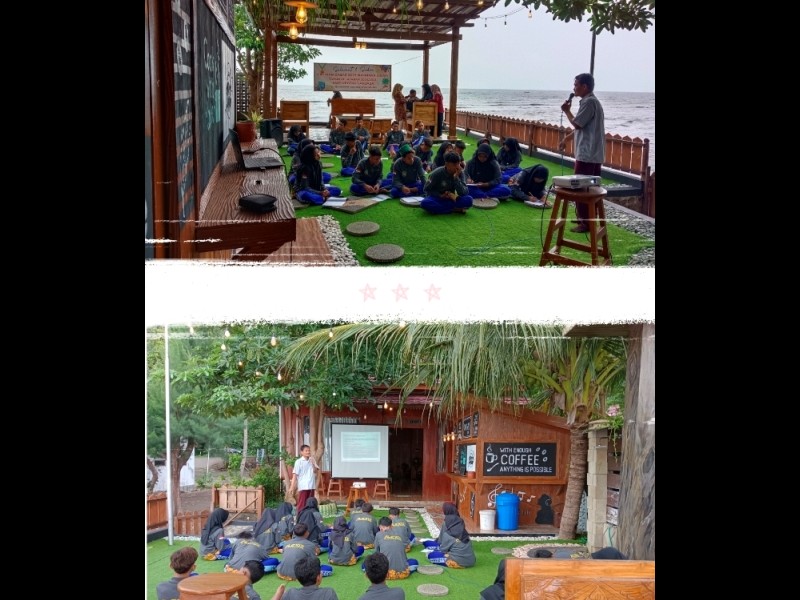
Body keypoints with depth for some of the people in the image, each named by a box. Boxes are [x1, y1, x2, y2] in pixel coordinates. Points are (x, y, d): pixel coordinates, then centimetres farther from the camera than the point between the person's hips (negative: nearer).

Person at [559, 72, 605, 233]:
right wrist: (566, 139, 25)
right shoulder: (591, 101, 17)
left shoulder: (588, 102, -16)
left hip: (587, 154, -10)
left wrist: (567, 111, -1)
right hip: (594, 153, 10)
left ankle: (585, 222, -2)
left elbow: (577, 123, -17)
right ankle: (588, 219, 21)